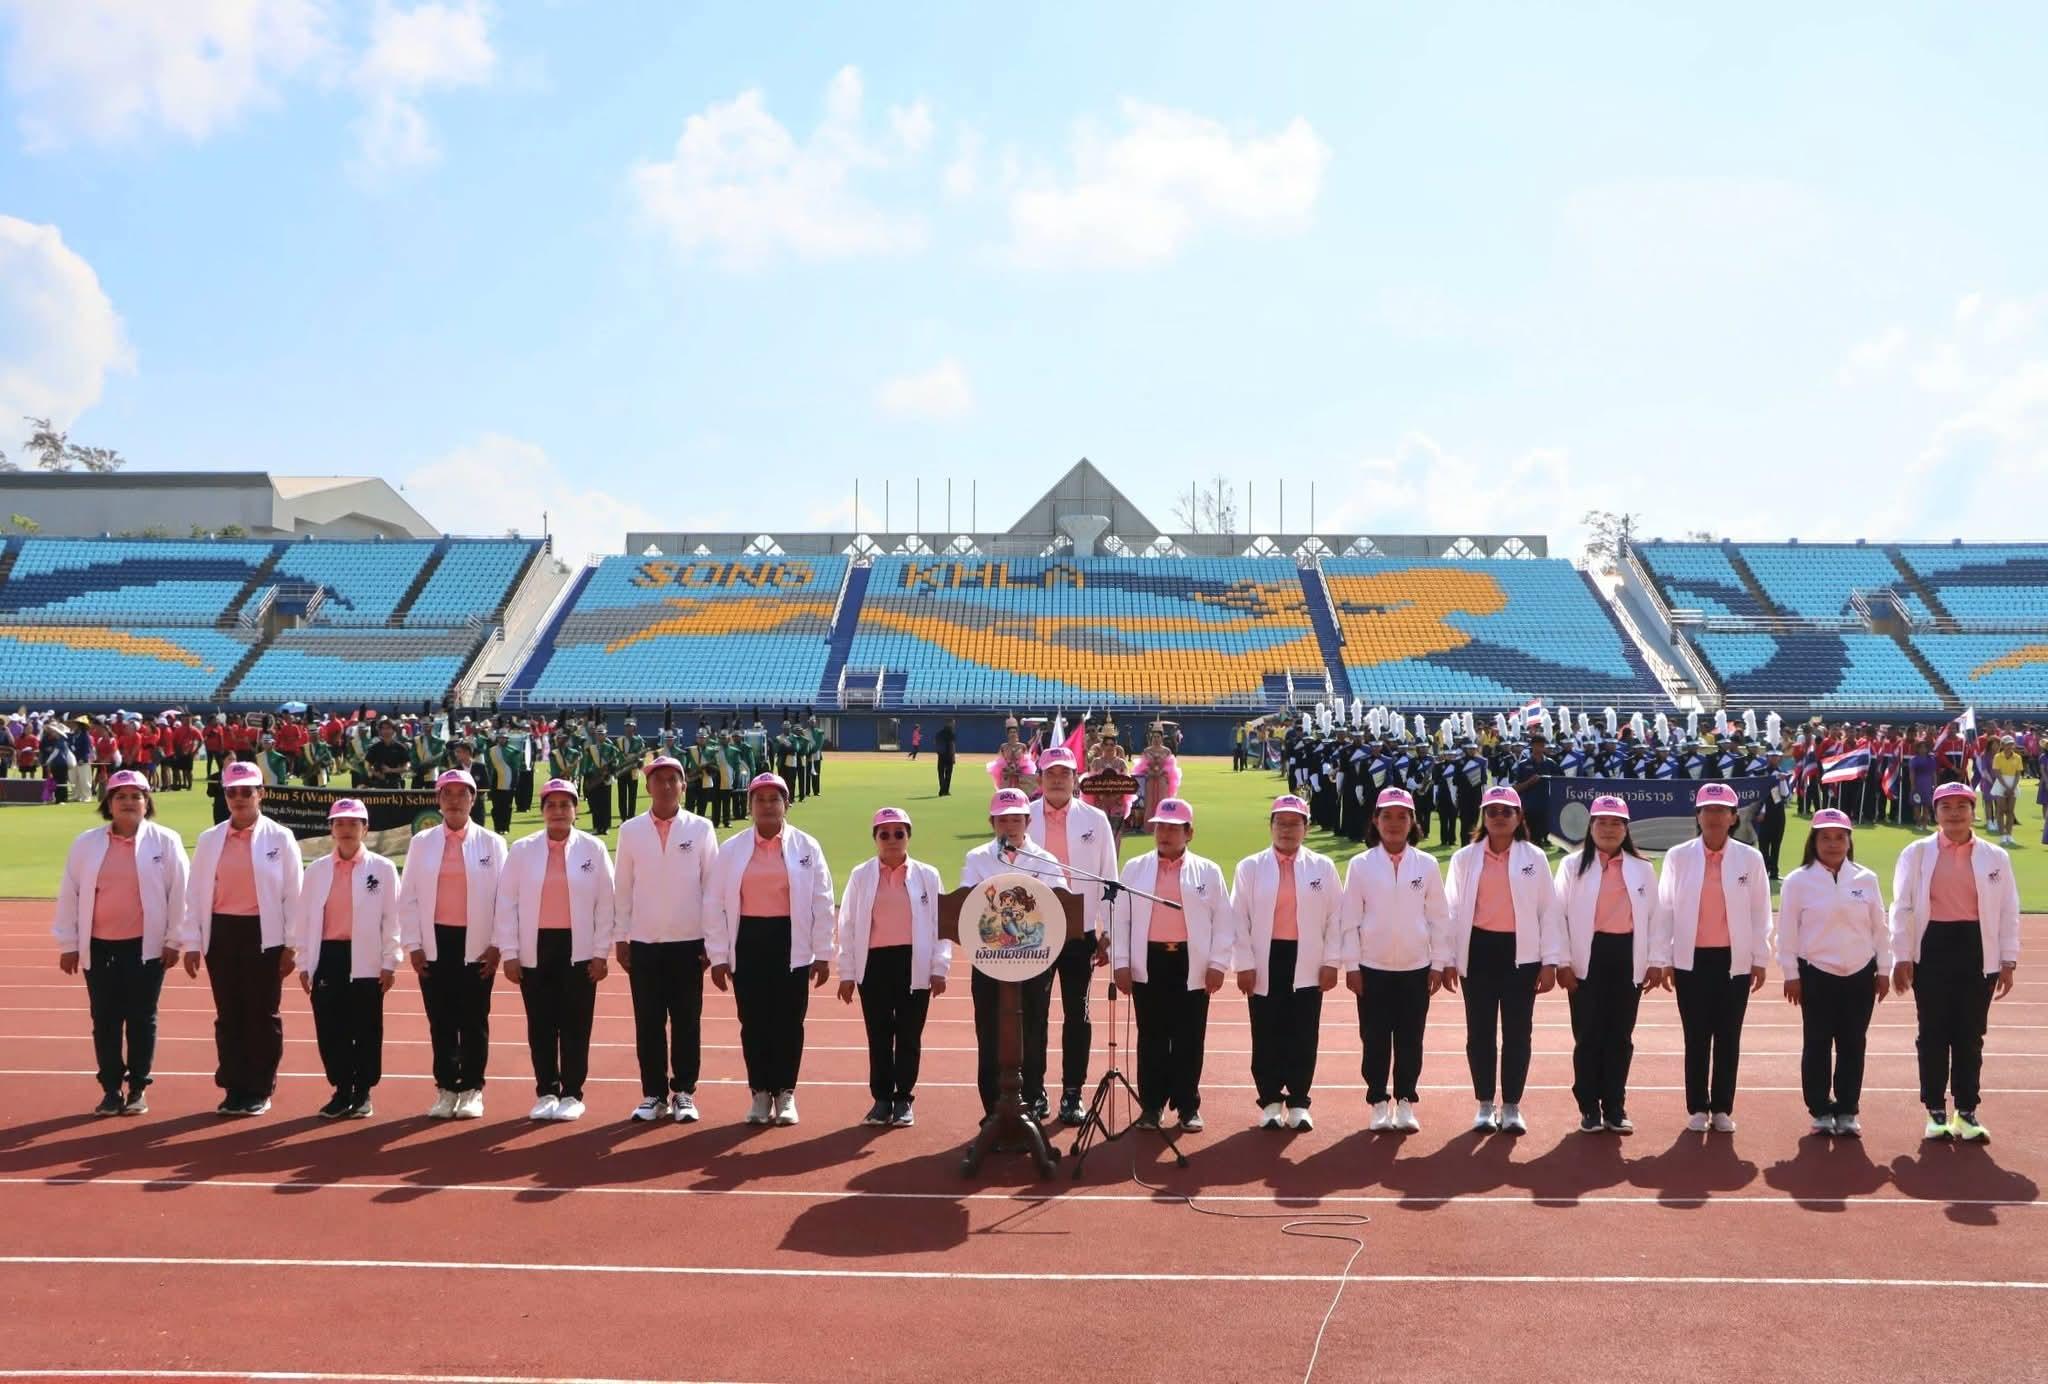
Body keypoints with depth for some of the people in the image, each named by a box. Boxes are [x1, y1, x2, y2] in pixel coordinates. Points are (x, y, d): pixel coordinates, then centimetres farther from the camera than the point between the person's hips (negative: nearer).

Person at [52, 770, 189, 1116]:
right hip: (98, 946, 2)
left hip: (146, 945, -2)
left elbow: (179, 892, -2)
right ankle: (111, 1089, 16)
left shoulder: (166, 841, -4)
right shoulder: (86, 843, 2)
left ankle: (138, 1088, 14)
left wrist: (173, 940, -4)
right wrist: (68, 944, 3)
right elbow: (69, 894, 5)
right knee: (105, 1019, 6)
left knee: (141, 1018, 4)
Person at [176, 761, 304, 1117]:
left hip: (264, 935, -3)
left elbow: (293, 894, -2)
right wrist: (191, 943, 3)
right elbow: (195, 893, 7)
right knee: (228, 1014, 8)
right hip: (221, 934, 3)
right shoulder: (209, 839, 6)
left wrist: (291, 945, -5)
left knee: (262, 1014, 3)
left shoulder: (280, 838, -2)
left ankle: (259, 1090, 13)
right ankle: (234, 1089, 17)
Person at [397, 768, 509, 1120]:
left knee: (474, 1021, 4)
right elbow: (408, 897, 5)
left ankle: (471, 1091, 13)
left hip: (476, 945, -1)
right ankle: (446, 1090, 13)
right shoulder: (421, 843, 6)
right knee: (440, 1020, 4)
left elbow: (504, 898, 0)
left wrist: (497, 946, -5)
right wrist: (413, 945, -1)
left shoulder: (492, 843, 2)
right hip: (435, 942, 1)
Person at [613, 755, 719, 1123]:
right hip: (643, 942, 1)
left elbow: (712, 887, 1)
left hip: (688, 941, -1)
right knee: (648, 1022, 4)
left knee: (687, 1022, 4)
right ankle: (654, 1094, 12)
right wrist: (620, 939, 4)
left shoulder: (701, 829, 0)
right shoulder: (630, 830, 3)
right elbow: (623, 888, 6)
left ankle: (684, 1094, 12)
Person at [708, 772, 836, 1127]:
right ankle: (760, 1093, 17)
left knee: (788, 1020, 3)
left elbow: (822, 902, 1)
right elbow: (717, 905, 4)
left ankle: (785, 1093, 15)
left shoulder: (807, 847, 0)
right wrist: (718, 956, 1)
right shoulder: (731, 850, 3)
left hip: (791, 942, -1)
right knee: (753, 1021, 5)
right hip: (748, 942, 1)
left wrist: (823, 954, -2)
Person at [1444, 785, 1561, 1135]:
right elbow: (1452, 909, 5)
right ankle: (1484, 1106, 17)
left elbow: (1549, 910, 1)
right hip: (1479, 952, 1)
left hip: (1520, 953, -1)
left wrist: (1550, 961, -3)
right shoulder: (1465, 858, 4)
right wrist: (1449, 959, 1)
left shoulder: (1534, 858, 2)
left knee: (1518, 1032, 3)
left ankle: (1512, 1107, 14)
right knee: (1480, 1031, 6)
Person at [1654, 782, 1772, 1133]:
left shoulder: (1750, 858, 0)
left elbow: (1760, 912, 3)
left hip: (1734, 960, 1)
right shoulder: (1678, 856, -1)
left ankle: (1722, 1109, 15)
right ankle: (1697, 1108, 13)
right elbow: (1665, 909, 0)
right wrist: (1662, 959, -2)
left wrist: (1759, 959, 1)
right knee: (1696, 1037, 4)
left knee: (1728, 1037, 6)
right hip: (1691, 960, 0)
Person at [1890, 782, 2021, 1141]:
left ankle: (1967, 1110, 17)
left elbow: (2008, 912, 5)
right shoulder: (1917, 852, 0)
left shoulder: (1995, 857, 4)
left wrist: (2008, 961, 1)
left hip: (1977, 951, 1)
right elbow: (1902, 907, -1)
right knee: (1933, 1032, 4)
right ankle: (1936, 1111, 14)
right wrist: (1901, 957, -5)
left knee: (1971, 1034, 6)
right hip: (1932, 949, -1)